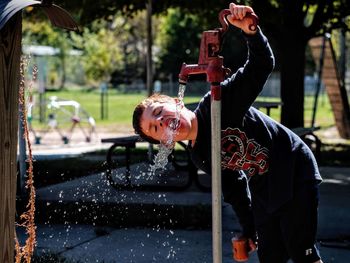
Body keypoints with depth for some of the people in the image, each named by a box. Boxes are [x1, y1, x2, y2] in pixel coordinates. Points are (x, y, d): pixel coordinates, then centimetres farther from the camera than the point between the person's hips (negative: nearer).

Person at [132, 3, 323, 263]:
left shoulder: (217, 103, -18)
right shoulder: (200, 158, 0)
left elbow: (262, 66, -23)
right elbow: (234, 189, 11)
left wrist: (250, 31, -41)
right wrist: (249, 230, 15)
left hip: (295, 170, -6)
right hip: (264, 190, 6)